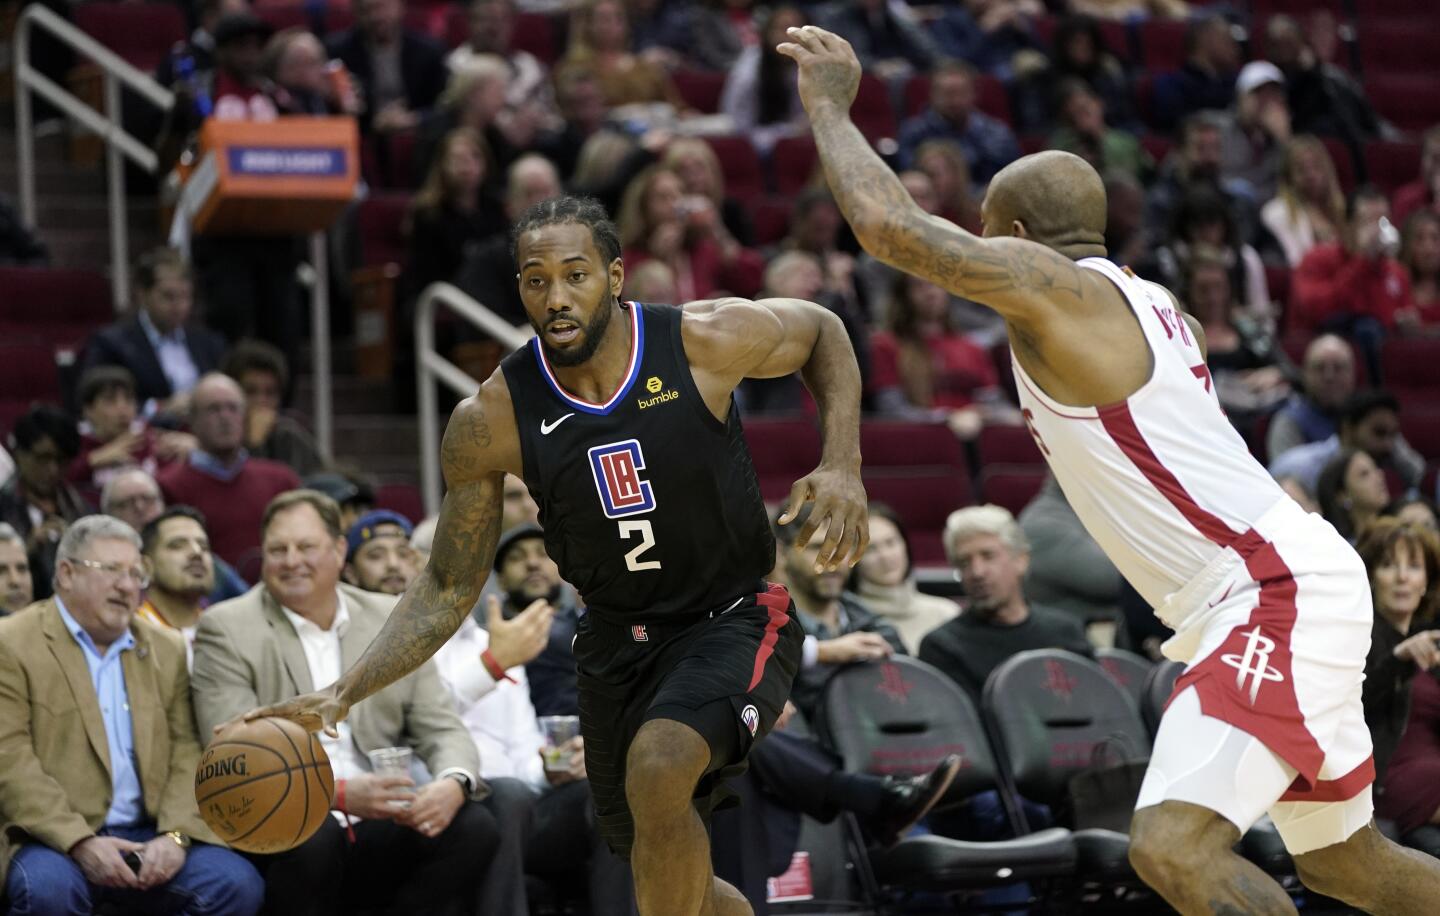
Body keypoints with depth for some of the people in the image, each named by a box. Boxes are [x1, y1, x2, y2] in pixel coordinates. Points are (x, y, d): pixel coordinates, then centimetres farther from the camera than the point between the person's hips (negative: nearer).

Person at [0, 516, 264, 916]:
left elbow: (187, 751, 11)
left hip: (148, 837, 5)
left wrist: (175, 835, -8)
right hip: (54, 838, -5)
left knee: (237, 883, -20)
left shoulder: (166, 650, 17)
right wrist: (81, 843, -19)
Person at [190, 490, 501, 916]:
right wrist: (339, 794, -26)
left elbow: (440, 729, 10)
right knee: (310, 834, -36)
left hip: (378, 831, 4)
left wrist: (453, 784, -16)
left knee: (475, 826, -21)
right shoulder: (226, 629, 0)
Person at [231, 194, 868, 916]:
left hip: (735, 619, -4)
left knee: (660, 767, -33)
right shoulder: (491, 421, -14)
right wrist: (345, 693, -18)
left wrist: (842, 465, -12)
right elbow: (447, 589, -5)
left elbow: (822, 331, 4)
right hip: (615, 638, 4)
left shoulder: (709, 340, -18)